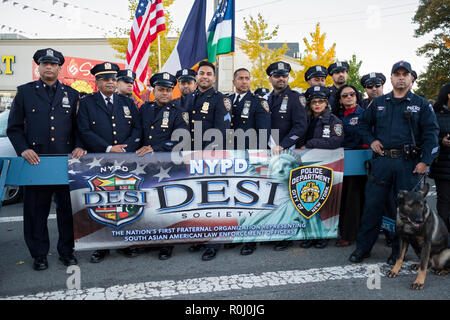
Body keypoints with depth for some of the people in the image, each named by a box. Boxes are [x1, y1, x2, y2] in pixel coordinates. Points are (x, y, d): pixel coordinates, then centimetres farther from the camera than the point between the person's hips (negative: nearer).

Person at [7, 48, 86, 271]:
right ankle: (39, 254, 21)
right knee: (36, 209, 6)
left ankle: (66, 250, 21)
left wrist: (79, 146, -5)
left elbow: (79, 126, 12)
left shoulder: (71, 94, 12)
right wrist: (23, 149, -8)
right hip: (35, 160, 0)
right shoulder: (25, 92, 8)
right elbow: (14, 127, 7)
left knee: (67, 206, 6)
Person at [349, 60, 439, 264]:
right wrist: (371, 140, 4)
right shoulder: (378, 103, 12)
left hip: (409, 164, -1)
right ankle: (363, 247, 14)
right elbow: (364, 123, 22)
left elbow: (431, 133, 0)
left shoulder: (421, 104, 6)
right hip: (381, 161, 1)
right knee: (372, 205, 3)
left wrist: (425, 161, -9)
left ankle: (399, 251, 21)